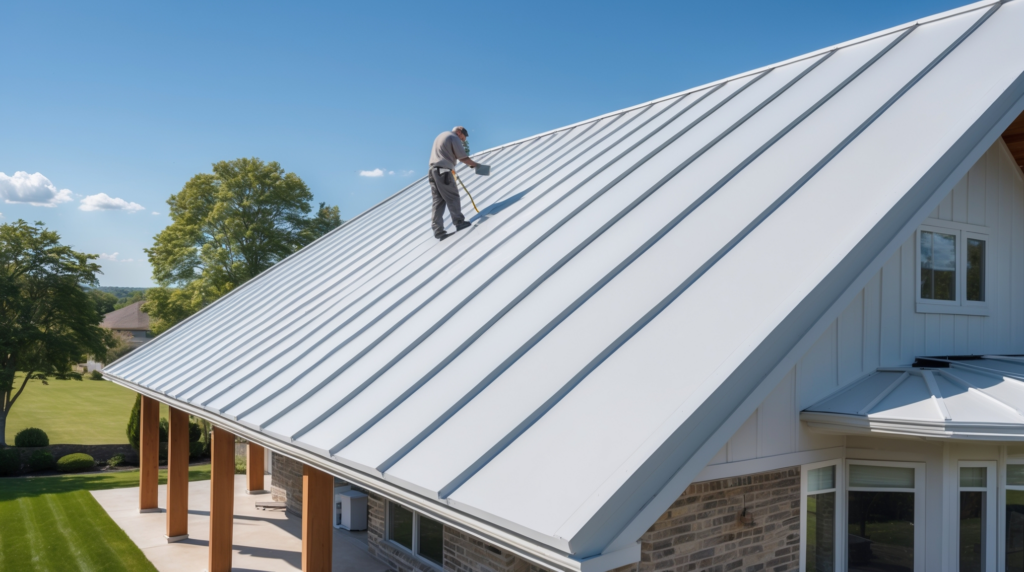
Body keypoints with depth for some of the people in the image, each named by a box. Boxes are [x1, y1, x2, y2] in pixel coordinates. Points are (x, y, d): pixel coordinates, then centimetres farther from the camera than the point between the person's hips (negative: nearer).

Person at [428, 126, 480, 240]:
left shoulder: (441, 136, 26)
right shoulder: (454, 138, -2)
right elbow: (463, 158, -7)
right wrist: (475, 164, 6)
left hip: (433, 169, 8)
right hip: (443, 171, -8)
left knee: (438, 201, 3)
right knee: (453, 197, -3)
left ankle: (438, 230, -2)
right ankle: (459, 222, -6)